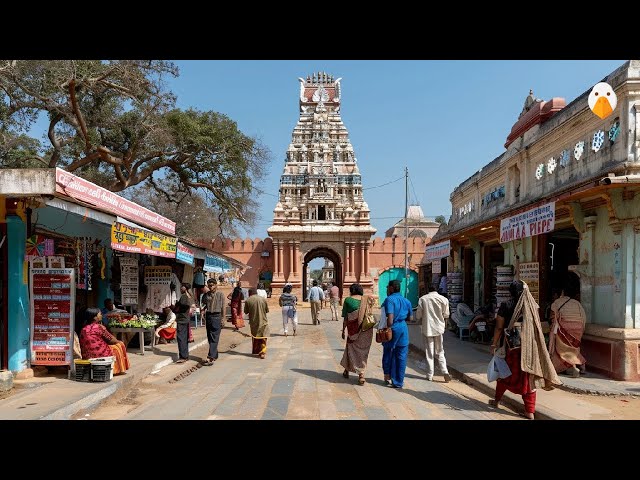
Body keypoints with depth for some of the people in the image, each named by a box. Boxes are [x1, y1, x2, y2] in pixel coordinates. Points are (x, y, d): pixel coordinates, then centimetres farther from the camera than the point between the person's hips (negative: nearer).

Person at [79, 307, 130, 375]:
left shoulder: (83, 329, 7)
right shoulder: (99, 327, -14)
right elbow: (111, 340, -5)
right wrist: (119, 341, 17)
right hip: (100, 355, -7)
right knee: (119, 345, 14)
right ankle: (118, 369, 22)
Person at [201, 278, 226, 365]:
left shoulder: (220, 294, -1)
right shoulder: (206, 295, 9)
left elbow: (223, 307, 0)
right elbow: (204, 305, 16)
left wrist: (223, 319, -2)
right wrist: (203, 308, -7)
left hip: (216, 316, -5)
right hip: (208, 316, 5)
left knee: (214, 338, -9)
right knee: (210, 338, 10)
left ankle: (210, 358, -14)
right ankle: (215, 355, 23)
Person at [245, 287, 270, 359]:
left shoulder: (248, 300, -7)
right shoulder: (263, 299, -4)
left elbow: (246, 311, 2)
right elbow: (267, 310, 3)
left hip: (253, 322, 0)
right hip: (263, 322, 0)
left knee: (254, 338, 17)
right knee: (263, 338, 5)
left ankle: (255, 352, 24)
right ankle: (262, 352, -6)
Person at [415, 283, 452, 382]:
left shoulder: (423, 299, -8)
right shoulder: (444, 299, -4)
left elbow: (418, 315, -4)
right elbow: (446, 315, 2)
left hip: (427, 328, -1)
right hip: (439, 328, 1)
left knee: (429, 353, 6)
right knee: (440, 352, 13)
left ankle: (430, 375, 9)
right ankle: (445, 372, -2)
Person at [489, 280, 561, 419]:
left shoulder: (506, 306, -9)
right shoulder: (531, 305, -5)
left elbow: (499, 327, -7)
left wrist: (494, 344, 0)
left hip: (510, 345, -1)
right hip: (528, 345, 2)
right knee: (528, 375, 7)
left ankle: (497, 400, 31)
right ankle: (530, 411, 7)